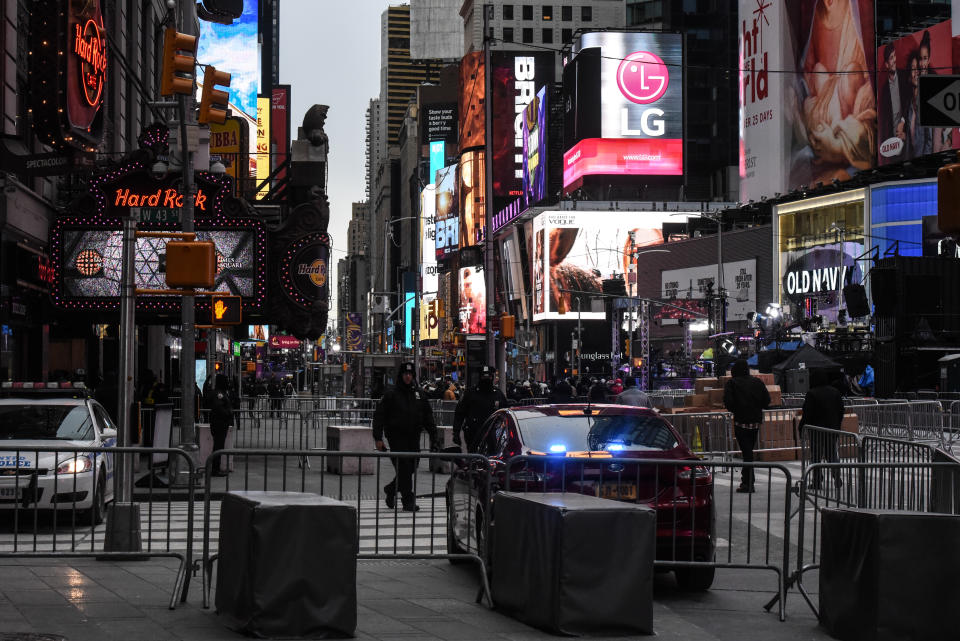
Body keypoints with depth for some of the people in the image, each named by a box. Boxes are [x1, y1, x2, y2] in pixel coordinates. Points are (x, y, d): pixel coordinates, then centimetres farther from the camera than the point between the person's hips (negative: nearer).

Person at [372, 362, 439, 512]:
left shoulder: (418, 393, 13)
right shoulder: (391, 393, -2)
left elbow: (428, 416, 18)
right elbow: (379, 415, -4)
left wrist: (434, 436, 8)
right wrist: (378, 438, -12)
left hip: (413, 437, 5)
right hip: (396, 436, -5)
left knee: (411, 467, 8)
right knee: (404, 468, -10)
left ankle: (391, 489, 31)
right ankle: (408, 501, -5)